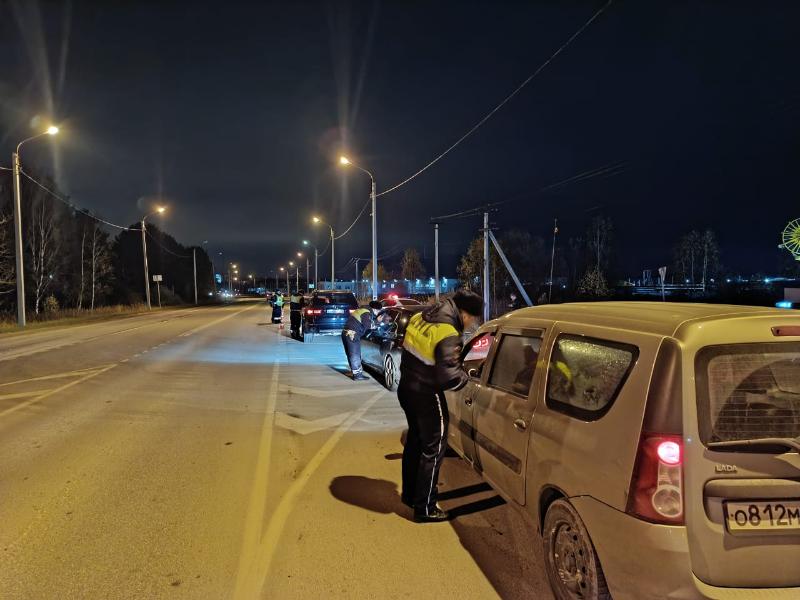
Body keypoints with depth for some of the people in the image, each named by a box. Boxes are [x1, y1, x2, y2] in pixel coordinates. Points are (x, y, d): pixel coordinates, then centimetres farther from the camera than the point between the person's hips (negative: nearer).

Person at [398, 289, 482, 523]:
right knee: (433, 450, 7)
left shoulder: (419, 318, 0)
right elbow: (448, 377, -27)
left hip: (406, 389, 8)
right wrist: (466, 377, -8)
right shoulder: (448, 335, -25)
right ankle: (425, 508, 17)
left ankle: (410, 494, 40)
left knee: (415, 441, 24)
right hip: (426, 396, -8)